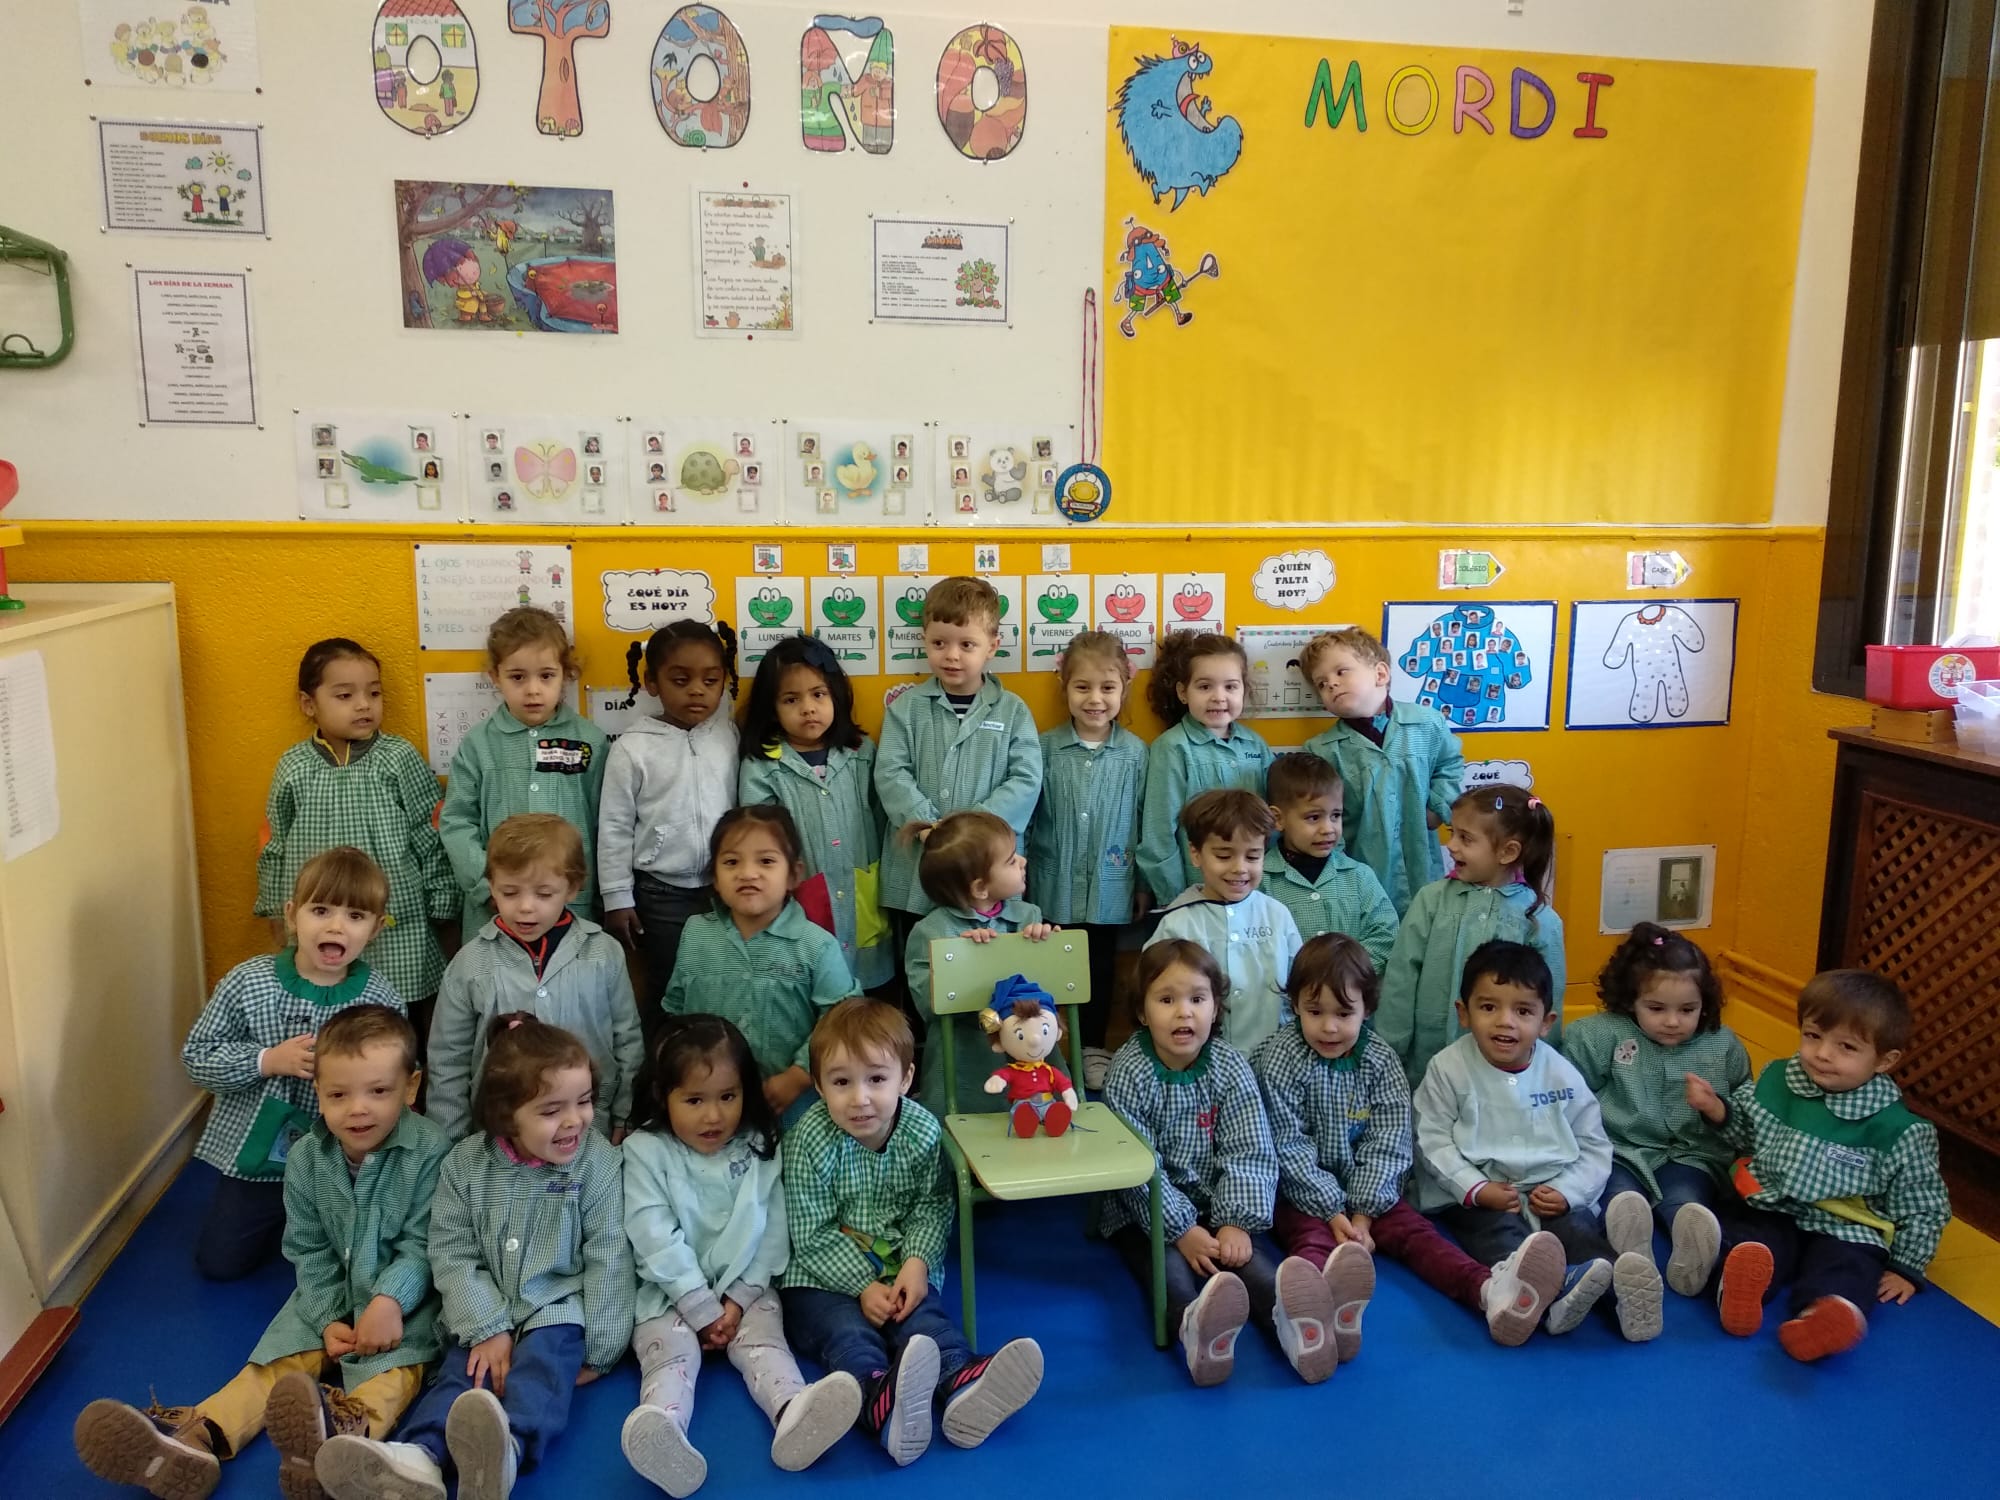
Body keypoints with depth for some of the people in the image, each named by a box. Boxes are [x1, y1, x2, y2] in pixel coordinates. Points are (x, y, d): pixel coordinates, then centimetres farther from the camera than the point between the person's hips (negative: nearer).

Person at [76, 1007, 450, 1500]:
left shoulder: (430, 1152, -20)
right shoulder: (306, 1159, -4)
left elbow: (423, 1246, -17)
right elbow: (309, 1251, 1)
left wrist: (390, 1299, -33)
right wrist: (328, 1319, -11)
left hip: (404, 1292, -6)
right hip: (333, 1294, 6)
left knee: (396, 1361, -33)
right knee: (280, 1356, -14)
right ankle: (196, 1437, -33)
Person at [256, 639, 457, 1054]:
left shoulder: (400, 759, -7)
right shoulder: (293, 768, 0)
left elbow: (433, 840, -4)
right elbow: (274, 848, 10)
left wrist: (444, 910, -2)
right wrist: (278, 917, 12)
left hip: (397, 931, -2)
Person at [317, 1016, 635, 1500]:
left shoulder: (598, 1162, -9)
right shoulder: (466, 1163, -4)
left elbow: (608, 1259, -8)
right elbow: (452, 1254, -4)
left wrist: (598, 1349, -9)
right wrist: (486, 1328, -14)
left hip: (559, 1309, -3)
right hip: (486, 1313, 3)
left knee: (542, 1365, -31)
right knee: (461, 1370, -23)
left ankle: (507, 1450, -58)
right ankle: (417, 1459, -49)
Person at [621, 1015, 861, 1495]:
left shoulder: (760, 1148, 1)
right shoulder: (645, 1151, -7)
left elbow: (772, 1231, 0)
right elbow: (657, 1241, -12)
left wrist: (739, 1298, -11)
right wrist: (702, 1309, -16)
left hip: (746, 1289, 2)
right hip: (671, 1293, -1)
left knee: (764, 1338, -23)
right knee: (669, 1350, -26)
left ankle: (794, 1414, -52)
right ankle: (662, 1429, -56)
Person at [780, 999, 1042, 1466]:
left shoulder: (923, 1130, -8)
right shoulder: (810, 1141, -16)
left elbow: (932, 1206, 1)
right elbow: (812, 1236, -12)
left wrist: (918, 1261, -17)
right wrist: (863, 1286, -19)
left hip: (900, 1269, 3)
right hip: (824, 1277, -3)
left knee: (924, 1317, -24)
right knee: (847, 1332, -29)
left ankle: (960, 1384, -52)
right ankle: (880, 1399, -59)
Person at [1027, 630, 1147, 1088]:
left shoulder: (1135, 752, -2)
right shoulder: (1046, 749, -5)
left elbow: (1145, 822, 3)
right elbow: (1023, 813, -2)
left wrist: (1145, 883, 5)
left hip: (1109, 888, 1)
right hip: (1054, 885, -1)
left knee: (1101, 969, 13)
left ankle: (1093, 1049, 29)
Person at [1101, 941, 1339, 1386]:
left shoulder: (1230, 1066, -4)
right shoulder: (1129, 1073, -12)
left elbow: (1249, 1153, -8)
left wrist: (1237, 1222, -20)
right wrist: (1181, 1230, -21)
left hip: (1217, 1204, 3)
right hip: (1146, 1211, -2)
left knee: (1251, 1256, -26)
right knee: (1169, 1268, -31)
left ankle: (1294, 1316, -55)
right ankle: (1196, 1329, -61)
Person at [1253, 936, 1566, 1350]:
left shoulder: (1380, 1060, -1)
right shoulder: (1280, 1060, -11)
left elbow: (1387, 1145, -5)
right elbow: (1290, 1148, -13)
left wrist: (1362, 1213, -15)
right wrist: (1332, 1212, -19)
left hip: (1366, 1193, 5)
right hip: (1304, 1194, -4)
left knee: (1414, 1230, -19)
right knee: (1310, 1239, -32)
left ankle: (1490, 1291, -46)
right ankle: (1330, 1304, -67)